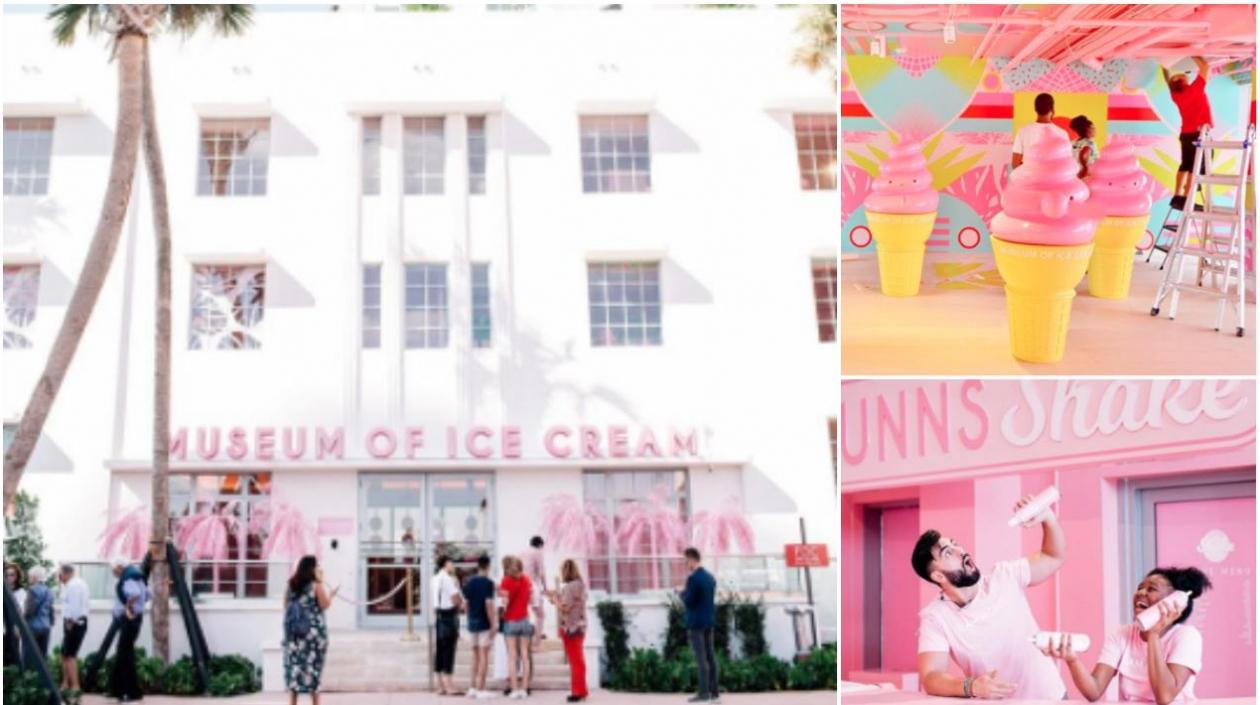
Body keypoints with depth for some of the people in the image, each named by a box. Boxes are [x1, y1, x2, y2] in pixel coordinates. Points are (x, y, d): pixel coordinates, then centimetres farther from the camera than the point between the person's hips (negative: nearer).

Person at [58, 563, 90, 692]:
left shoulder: (73, 585, -15)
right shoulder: (78, 583, 17)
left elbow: (74, 606, -21)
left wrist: (70, 622, -17)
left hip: (74, 623, -11)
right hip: (80, 621, 11)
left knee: (70, 654, -10)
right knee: (65, 653, 17)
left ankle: (75, 686, -12)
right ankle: (65, 683, 23)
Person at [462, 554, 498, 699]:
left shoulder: (469, 583, 7)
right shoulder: (488, 583, -12)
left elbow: (465, 604, 9)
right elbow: (489, 604, -17)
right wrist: (493, 624, -14)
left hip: (472, 623, 6)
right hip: (484, 624, -6)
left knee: (476, 655, 15)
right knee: (484, 655, -3)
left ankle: (473, 687, 17)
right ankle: (480, 689, -4)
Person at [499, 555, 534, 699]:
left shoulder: (506, 581, -8)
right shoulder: (526, 580, 6)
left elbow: (504, 601, -14)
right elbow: (531, 599, 10)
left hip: (510, 621, -4)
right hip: (524, 620, 4)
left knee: (512, 656, -2)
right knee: (524, 655, 6)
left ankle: (514, 689, -6)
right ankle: (524, 688, 3)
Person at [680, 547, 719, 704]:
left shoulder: (693, 578, -15)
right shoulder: (710, 577, 11)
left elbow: (689, 601, -17)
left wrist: (682, 594, 3)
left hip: (696, 622, -8)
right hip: (709, 621, 8)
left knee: (701, 657, -6)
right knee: (710, 656, 8)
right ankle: (713, 692, 9)